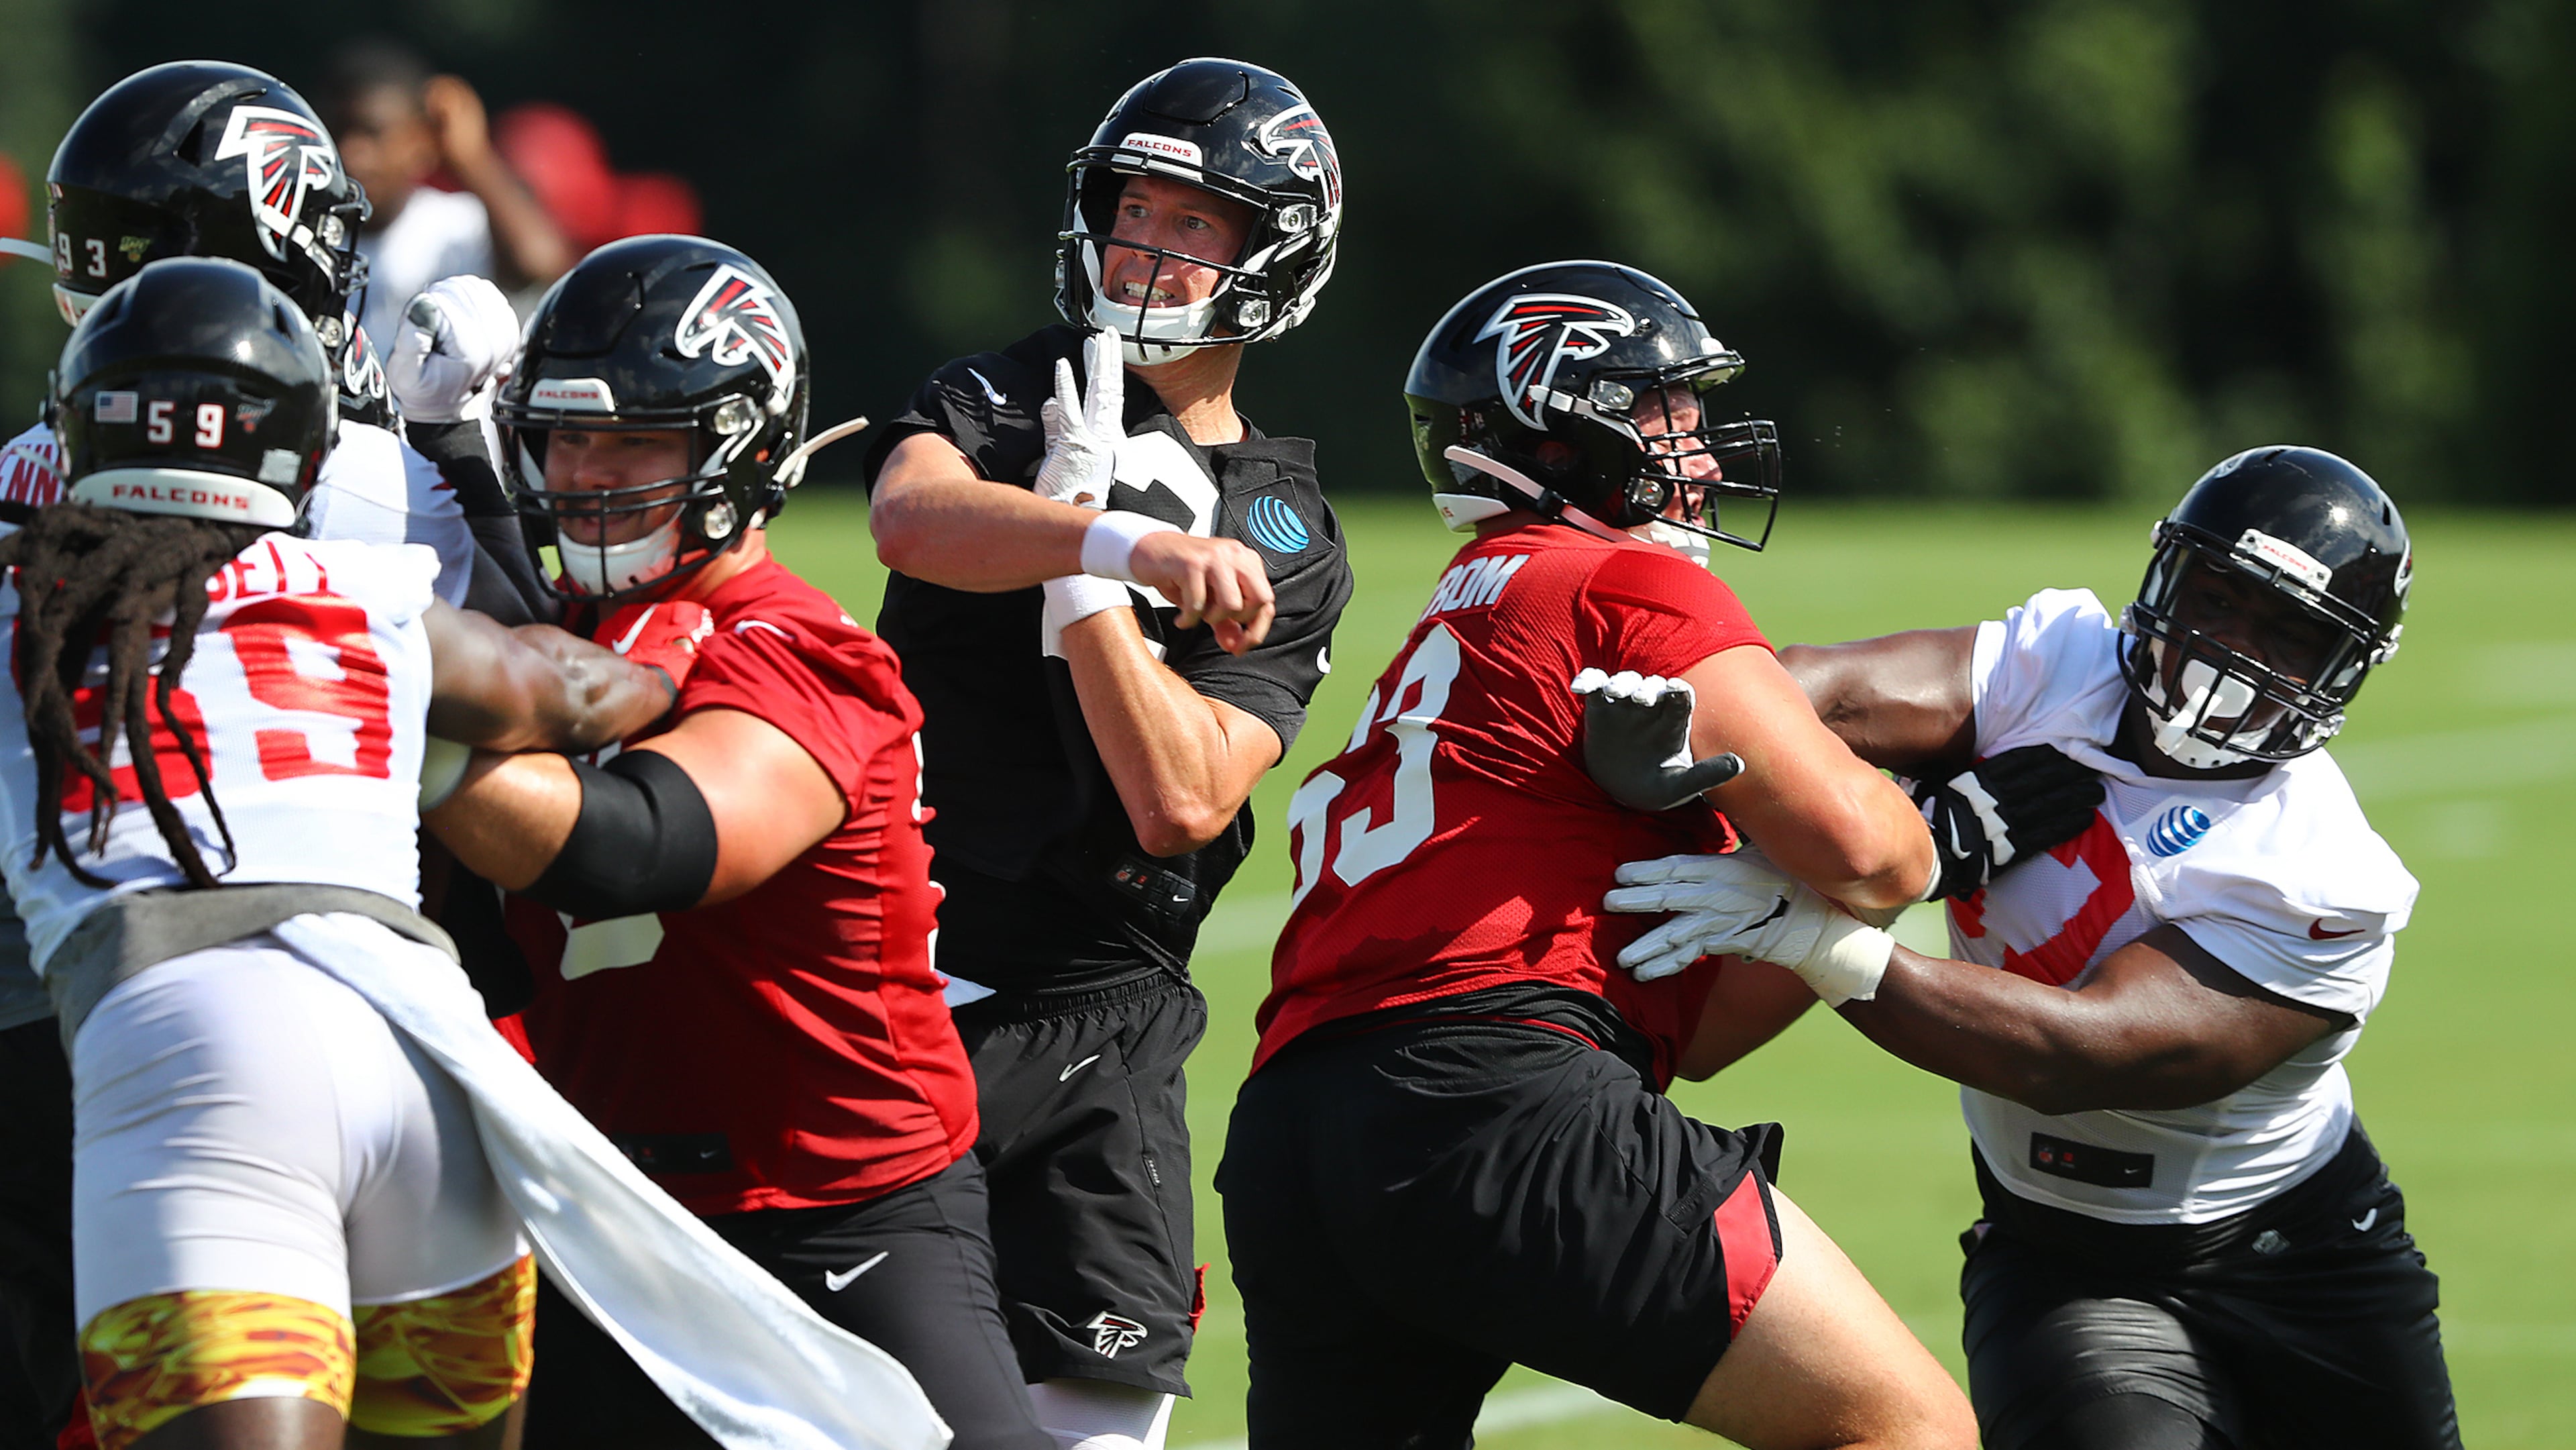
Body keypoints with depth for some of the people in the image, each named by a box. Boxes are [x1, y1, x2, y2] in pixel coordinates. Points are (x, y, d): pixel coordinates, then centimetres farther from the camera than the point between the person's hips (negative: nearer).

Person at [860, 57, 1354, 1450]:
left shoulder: (1286, 545, 7)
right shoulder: (1001, 395, 5)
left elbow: (1181, 802, -8)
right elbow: (915, 520, -22)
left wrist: (1078, 576, -14)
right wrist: (1130, 543, -37)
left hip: (1098, 1021, 1)